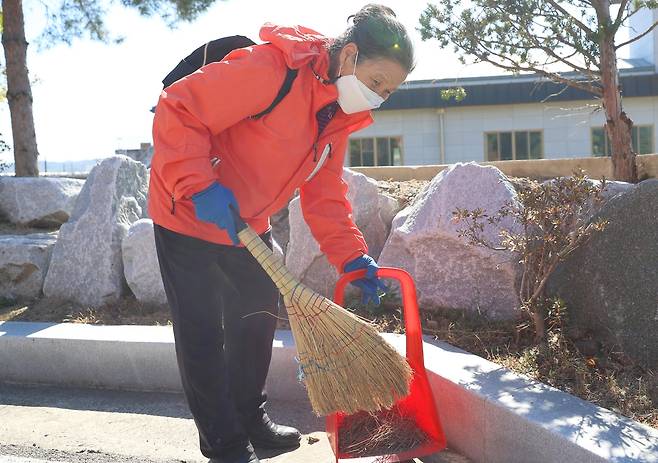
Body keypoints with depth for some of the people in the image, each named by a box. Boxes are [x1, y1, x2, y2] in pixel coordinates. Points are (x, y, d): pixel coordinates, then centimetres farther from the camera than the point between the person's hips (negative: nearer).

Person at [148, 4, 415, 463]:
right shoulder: (272, 67, -29)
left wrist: (354, 258, -9)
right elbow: (177, 111, -29)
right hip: (189, 216, -8)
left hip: (248, 224, 8)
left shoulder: (340, 116, -1)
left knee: (258, 318, 16)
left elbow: (324, 196, 2)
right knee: (204, 333, -1)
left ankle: (250, 417, 34)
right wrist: (200, 187, -37)